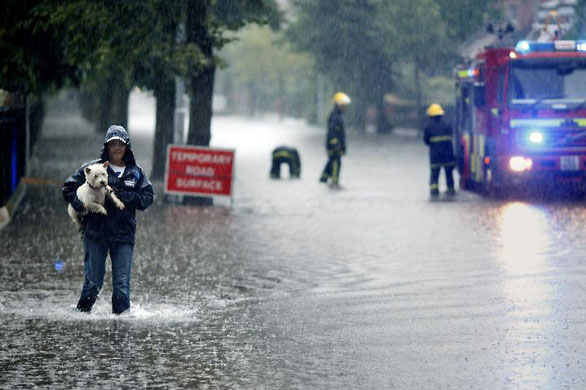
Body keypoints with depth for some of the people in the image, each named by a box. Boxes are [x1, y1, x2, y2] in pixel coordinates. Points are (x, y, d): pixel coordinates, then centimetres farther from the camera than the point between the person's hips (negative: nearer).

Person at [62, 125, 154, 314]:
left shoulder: (136, 172, 10)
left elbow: (147, 198, 5)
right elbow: (68, 188, 6)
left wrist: (122, 196, -9)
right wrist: (80, 205, -11)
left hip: (124, 234, 1)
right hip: (95, 233, -1)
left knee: (122, 283, -3)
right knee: (93, 281, 1)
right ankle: (82, 312, 18)